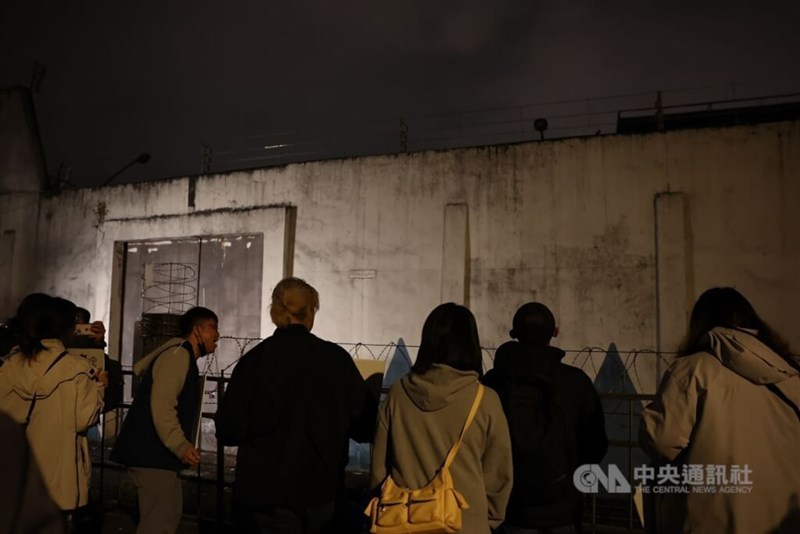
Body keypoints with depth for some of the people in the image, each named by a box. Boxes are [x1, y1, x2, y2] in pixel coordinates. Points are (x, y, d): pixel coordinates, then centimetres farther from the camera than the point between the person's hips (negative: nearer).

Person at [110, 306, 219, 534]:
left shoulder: (185, 359, 20)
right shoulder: (178, 354, -13)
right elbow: (161, 405, -24)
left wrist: (181, 448, 25)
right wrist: (181, 446, -26)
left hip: (157, 453, 11)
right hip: (151, 453, -11)